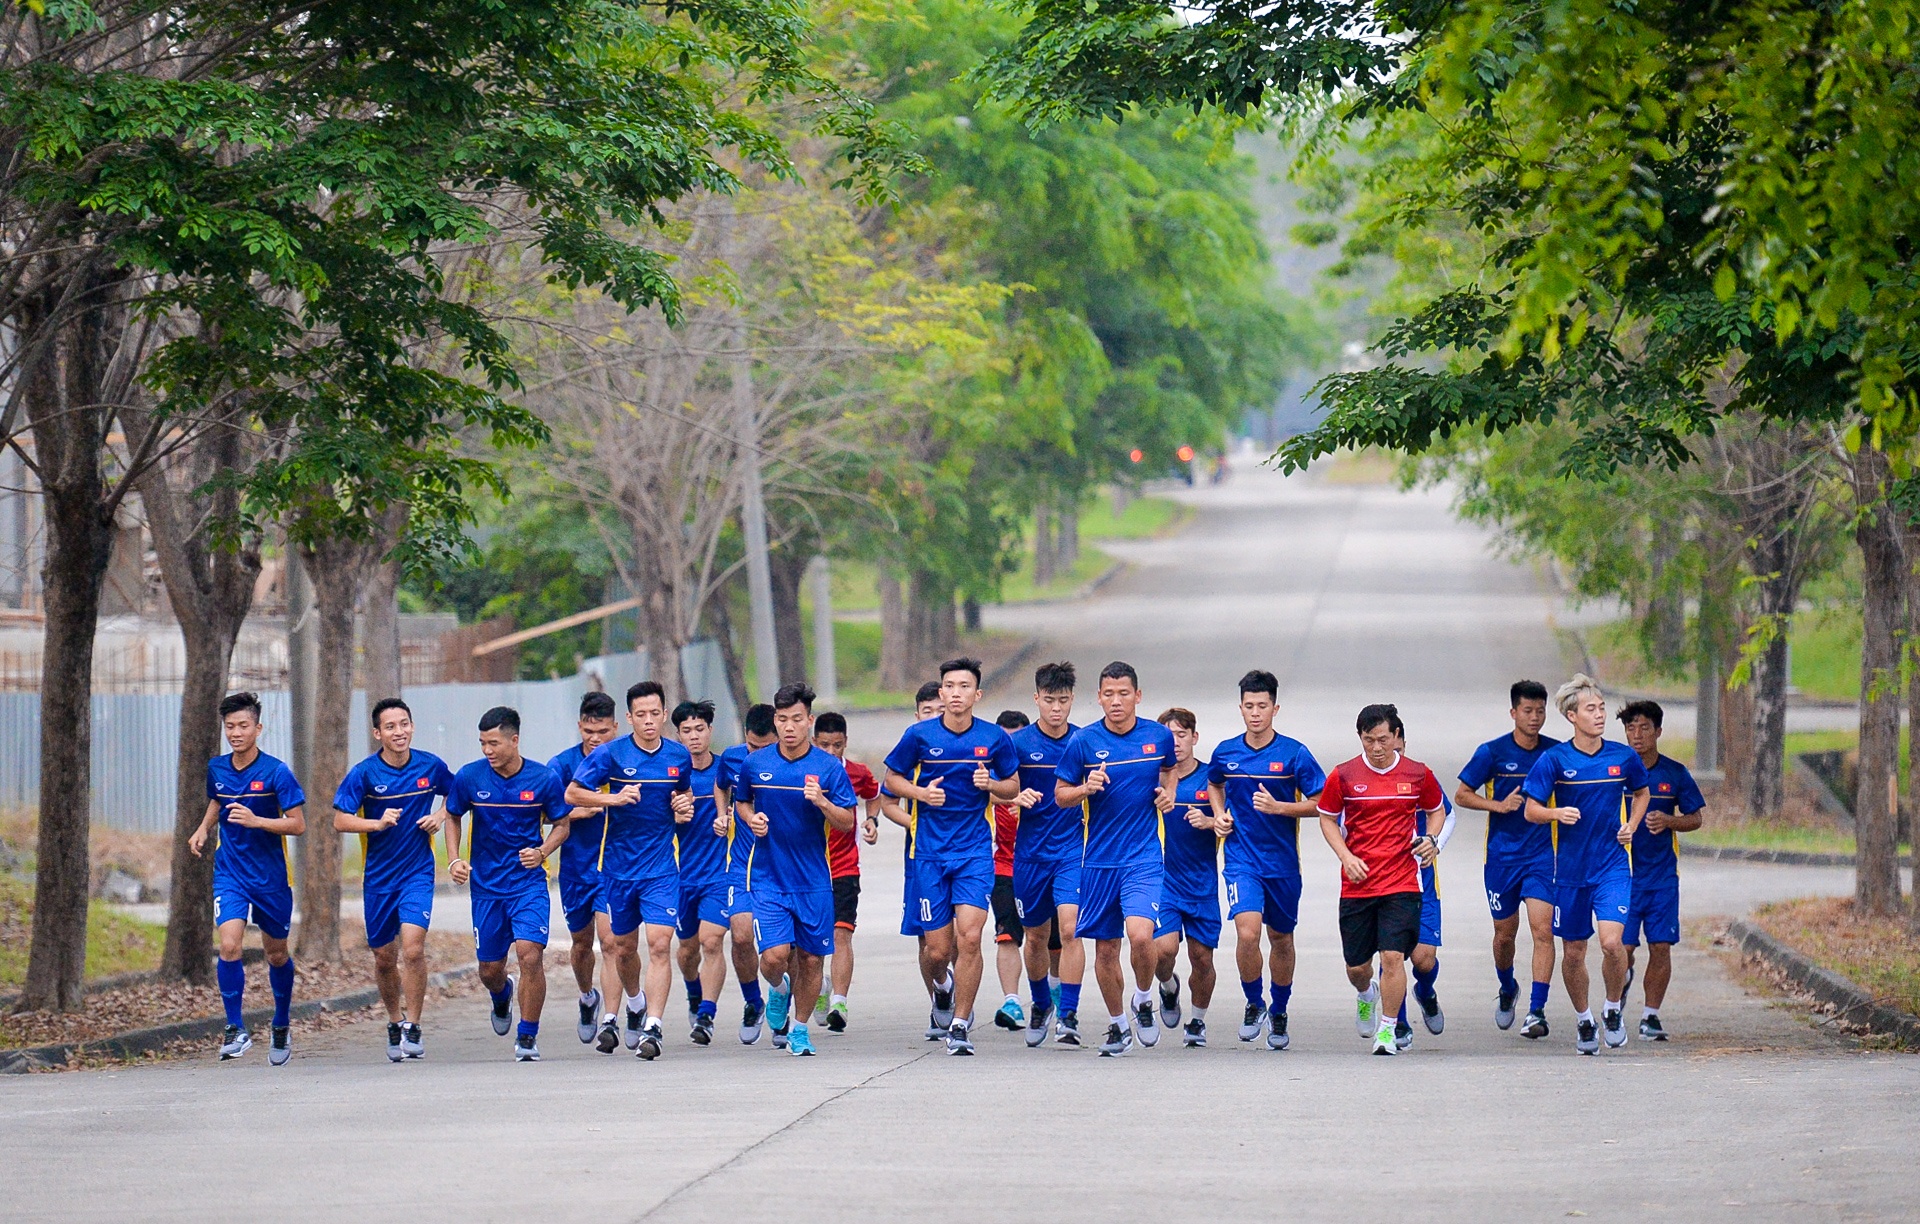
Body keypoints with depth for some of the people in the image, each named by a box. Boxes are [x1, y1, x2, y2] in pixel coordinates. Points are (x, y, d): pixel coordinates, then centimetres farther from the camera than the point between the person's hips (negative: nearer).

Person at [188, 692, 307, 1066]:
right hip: (230, 873, 2)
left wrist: (256, 821, -26)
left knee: (277, 954, 12)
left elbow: (297, 825, -13)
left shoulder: (276, 772, -12)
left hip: (270, 876, -2)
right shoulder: (217, 769, 2)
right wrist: (204, 829, 8)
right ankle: (236, 1028, -10)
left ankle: (281, 1025, 34)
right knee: (229, 945, -18)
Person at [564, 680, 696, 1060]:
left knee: (659, 944, -15)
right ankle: (635, 1005, 42)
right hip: (619, 866, 0)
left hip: (662, 867, 0)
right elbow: (572, 793, -6)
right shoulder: (611, 754, -7)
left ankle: (652, 1026, -17)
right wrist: (614, 798, -20)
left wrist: (684, 808, 0)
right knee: (623, 947, 14)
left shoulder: (679, 756, 3)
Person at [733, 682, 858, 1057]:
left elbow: (847, 823, -2)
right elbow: (741, 802, 18)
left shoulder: (829, 767, -4)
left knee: (811, 959, 5)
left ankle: (800, 1028, 26)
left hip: (814, 880, 0)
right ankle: (780, 990, 22)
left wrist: (823, 803, -21)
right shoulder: (755, 765, 1)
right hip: (769, 878, 0)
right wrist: (750, 818, -4)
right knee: (774, 955, -14)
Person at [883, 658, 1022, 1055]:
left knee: (969, 937, -15)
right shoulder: (919, 735, -3)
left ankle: (960, 1024, -1)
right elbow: (893, 778, 9)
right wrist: (921, 792, -11)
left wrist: (991, 784, -11)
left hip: (975, 850, 0)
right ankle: (941, 981, 40)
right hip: (930, 852, 0)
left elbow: (1013, 786, 11)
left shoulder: (994, 738, -1)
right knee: (938, 950, 2)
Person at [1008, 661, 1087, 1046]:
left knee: (1070, 928, -17)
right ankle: (1041, 1004, 37)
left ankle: (1069, 1015, -15)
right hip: (1031, 852, 1)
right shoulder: (1019, 742, -2)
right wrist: (1020, 797, -22)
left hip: (1073, 850, -1)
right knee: (1035, 935, 13)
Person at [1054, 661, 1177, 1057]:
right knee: (1105, 948, 7)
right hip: (1099, 859, 1)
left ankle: (1144, 1000, 8)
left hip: (1144, 857, -1)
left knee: (1140, 934, -21)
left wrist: (1169, 794, 4)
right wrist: (1086, 788, -16)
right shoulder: (1084, 742, -3)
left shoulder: (1159, 737, 1)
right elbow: (1060, 795, 4)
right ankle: (1117, 1026, 26)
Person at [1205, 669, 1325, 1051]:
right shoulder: (1225, 752, 1)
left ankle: (1279, 1013, 33)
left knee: (1281, 938, 12)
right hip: (1241, 859, 0)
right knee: (1247, 932, -20)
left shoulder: (1293, 754, -7)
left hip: (1282, 861, 0)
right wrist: (1220, 814, 6)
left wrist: (1278, 807, -19)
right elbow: (1214, 783, 24)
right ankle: (1253, 1003, 3)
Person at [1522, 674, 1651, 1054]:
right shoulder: (1554, 760, -5)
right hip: (1570, 868, 0)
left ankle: (1613, 1010, 6)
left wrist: (1631, 826, 3)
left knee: (1612, 940, -19)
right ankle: (1584, 1021, 30)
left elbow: (1641, 793, 20)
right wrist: (1558, 813, -23)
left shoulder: (1624, 757, 0)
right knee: (1573, 951, 8)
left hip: (1614, 866, 0)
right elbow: (1531, 810, -3)